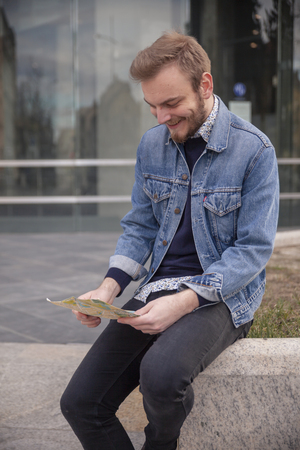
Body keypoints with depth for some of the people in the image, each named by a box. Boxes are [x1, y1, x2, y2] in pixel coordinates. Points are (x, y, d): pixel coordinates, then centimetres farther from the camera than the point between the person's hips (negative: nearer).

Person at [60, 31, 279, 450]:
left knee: (160, 374, -34)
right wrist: (109, 287, -6)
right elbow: (139, 227, 12)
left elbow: (253, 249, -11)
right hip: (158, 288, 5)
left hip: (223, 294, -5)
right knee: (79, 403, -9)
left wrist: (185, 302, -23)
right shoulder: (151, 144, 7)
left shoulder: (254, 149, -10)